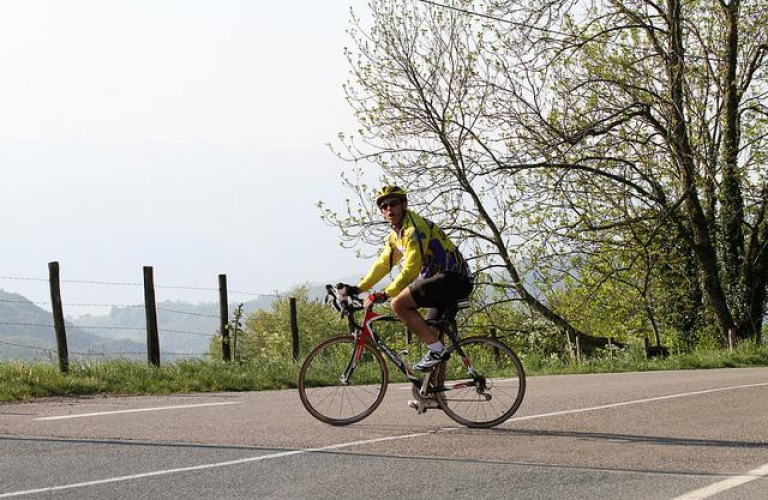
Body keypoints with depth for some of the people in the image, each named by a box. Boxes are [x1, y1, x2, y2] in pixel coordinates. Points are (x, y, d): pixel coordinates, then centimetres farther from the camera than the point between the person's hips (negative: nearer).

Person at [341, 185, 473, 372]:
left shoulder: (414, 227, -16)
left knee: (399, 304, -17)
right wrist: (358, 288, 16)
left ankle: (436, 350, -15)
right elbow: (383, 264, 22)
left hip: (453, 278, -11)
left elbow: (411, 269, -22)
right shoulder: (396, 234, 16)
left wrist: (385, 294, -23)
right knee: (431, 332, 16)